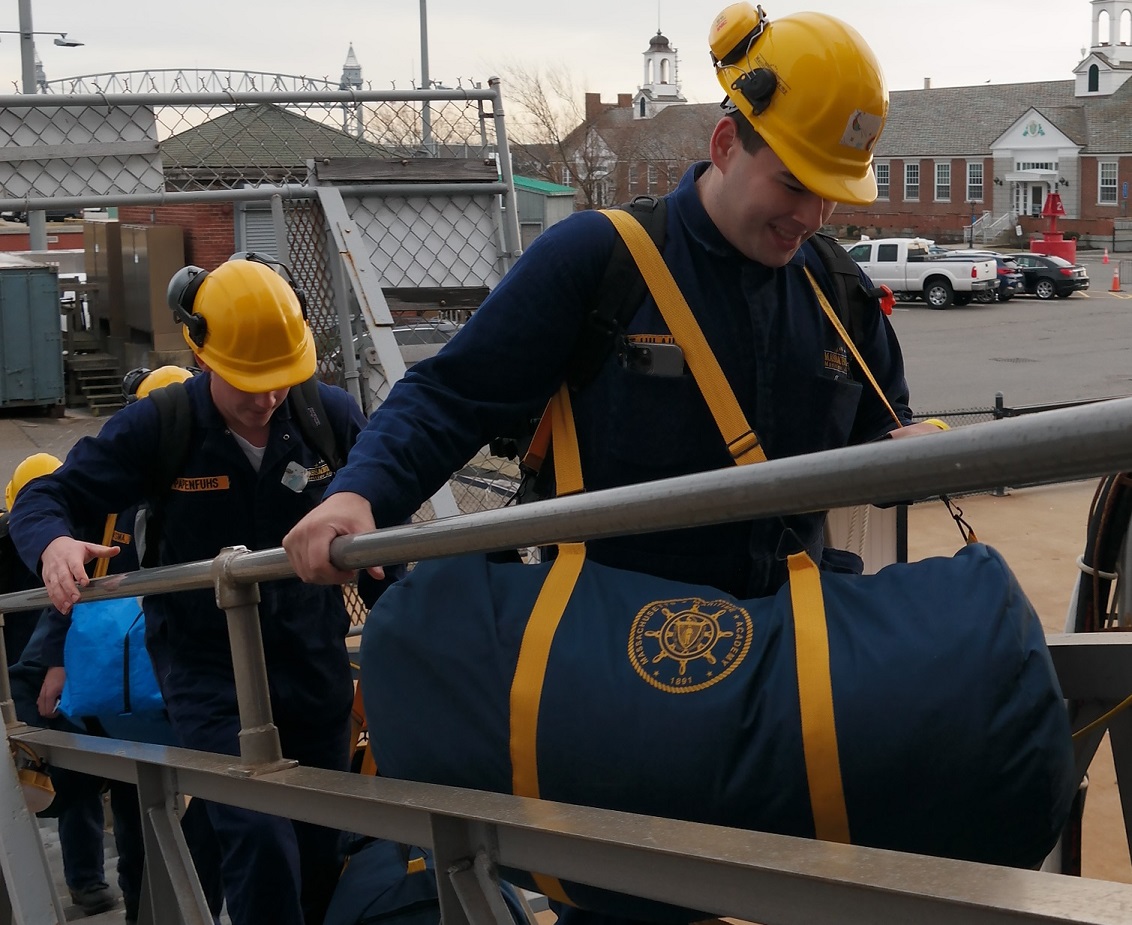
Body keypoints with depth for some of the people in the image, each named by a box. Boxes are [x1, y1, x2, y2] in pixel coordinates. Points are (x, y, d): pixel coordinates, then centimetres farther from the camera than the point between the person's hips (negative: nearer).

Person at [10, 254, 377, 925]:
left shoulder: (329, 413, -7)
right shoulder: (157, 428, -11)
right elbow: (47, 497, -6)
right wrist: (53, 544, -28)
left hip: (314, 661, 3)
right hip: (208, 668, -3)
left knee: (323, 853, 14)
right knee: (261, 841, -19)